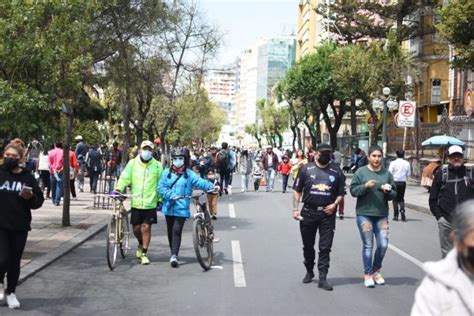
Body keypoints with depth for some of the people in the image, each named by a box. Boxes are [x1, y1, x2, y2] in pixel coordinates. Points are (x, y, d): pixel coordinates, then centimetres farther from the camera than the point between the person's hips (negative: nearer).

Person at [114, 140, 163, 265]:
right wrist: (118, 189, -17)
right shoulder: (132, 163, 4)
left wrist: (161, 199, 5)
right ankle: (141, 244, 37)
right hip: (136, 202, 1)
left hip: (150, 203, -1)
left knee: (146, 227, -3)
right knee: (136, 228, 7)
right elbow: (125, 178, -3)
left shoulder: (157, 166, 3)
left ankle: (144, 253, 10)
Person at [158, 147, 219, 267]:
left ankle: (174, 255, -11)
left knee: (177, 231, -12)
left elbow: (200, 182, -12)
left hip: (181, 208, -3)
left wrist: (212, 186, -30)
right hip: (169, 207, 3)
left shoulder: (189, 174, 1)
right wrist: (171, 195, -18)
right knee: (170, 231, 13)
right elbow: (161, 187, -3)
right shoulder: (167, 172, 5)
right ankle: (173, 254, 30)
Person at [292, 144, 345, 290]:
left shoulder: (336, 172, 7)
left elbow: (340, 193, 12)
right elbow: (297, 190, 3)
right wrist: (296, 208, -6)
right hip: (308, 212, 0)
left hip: (327, 214, 0)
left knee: (325, 248, -2)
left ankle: (322, 278, 2)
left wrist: (334, 204, -6)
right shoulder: (306, 169, 2)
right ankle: (309, 271, 32)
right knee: (308, 246, 13)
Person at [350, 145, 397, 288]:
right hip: (364, 213, -3)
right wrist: (365, 186, -18)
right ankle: (368, 274, 13)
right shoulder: (361, 172, 0)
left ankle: (376, 270, 25)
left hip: (382, 214, 3)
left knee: (383, 245, 2)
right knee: (368, 245, 1)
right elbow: (353, 190, -2)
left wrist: (388, 191, -11)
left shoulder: (387, 173, 9)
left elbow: (394, 194, 10)